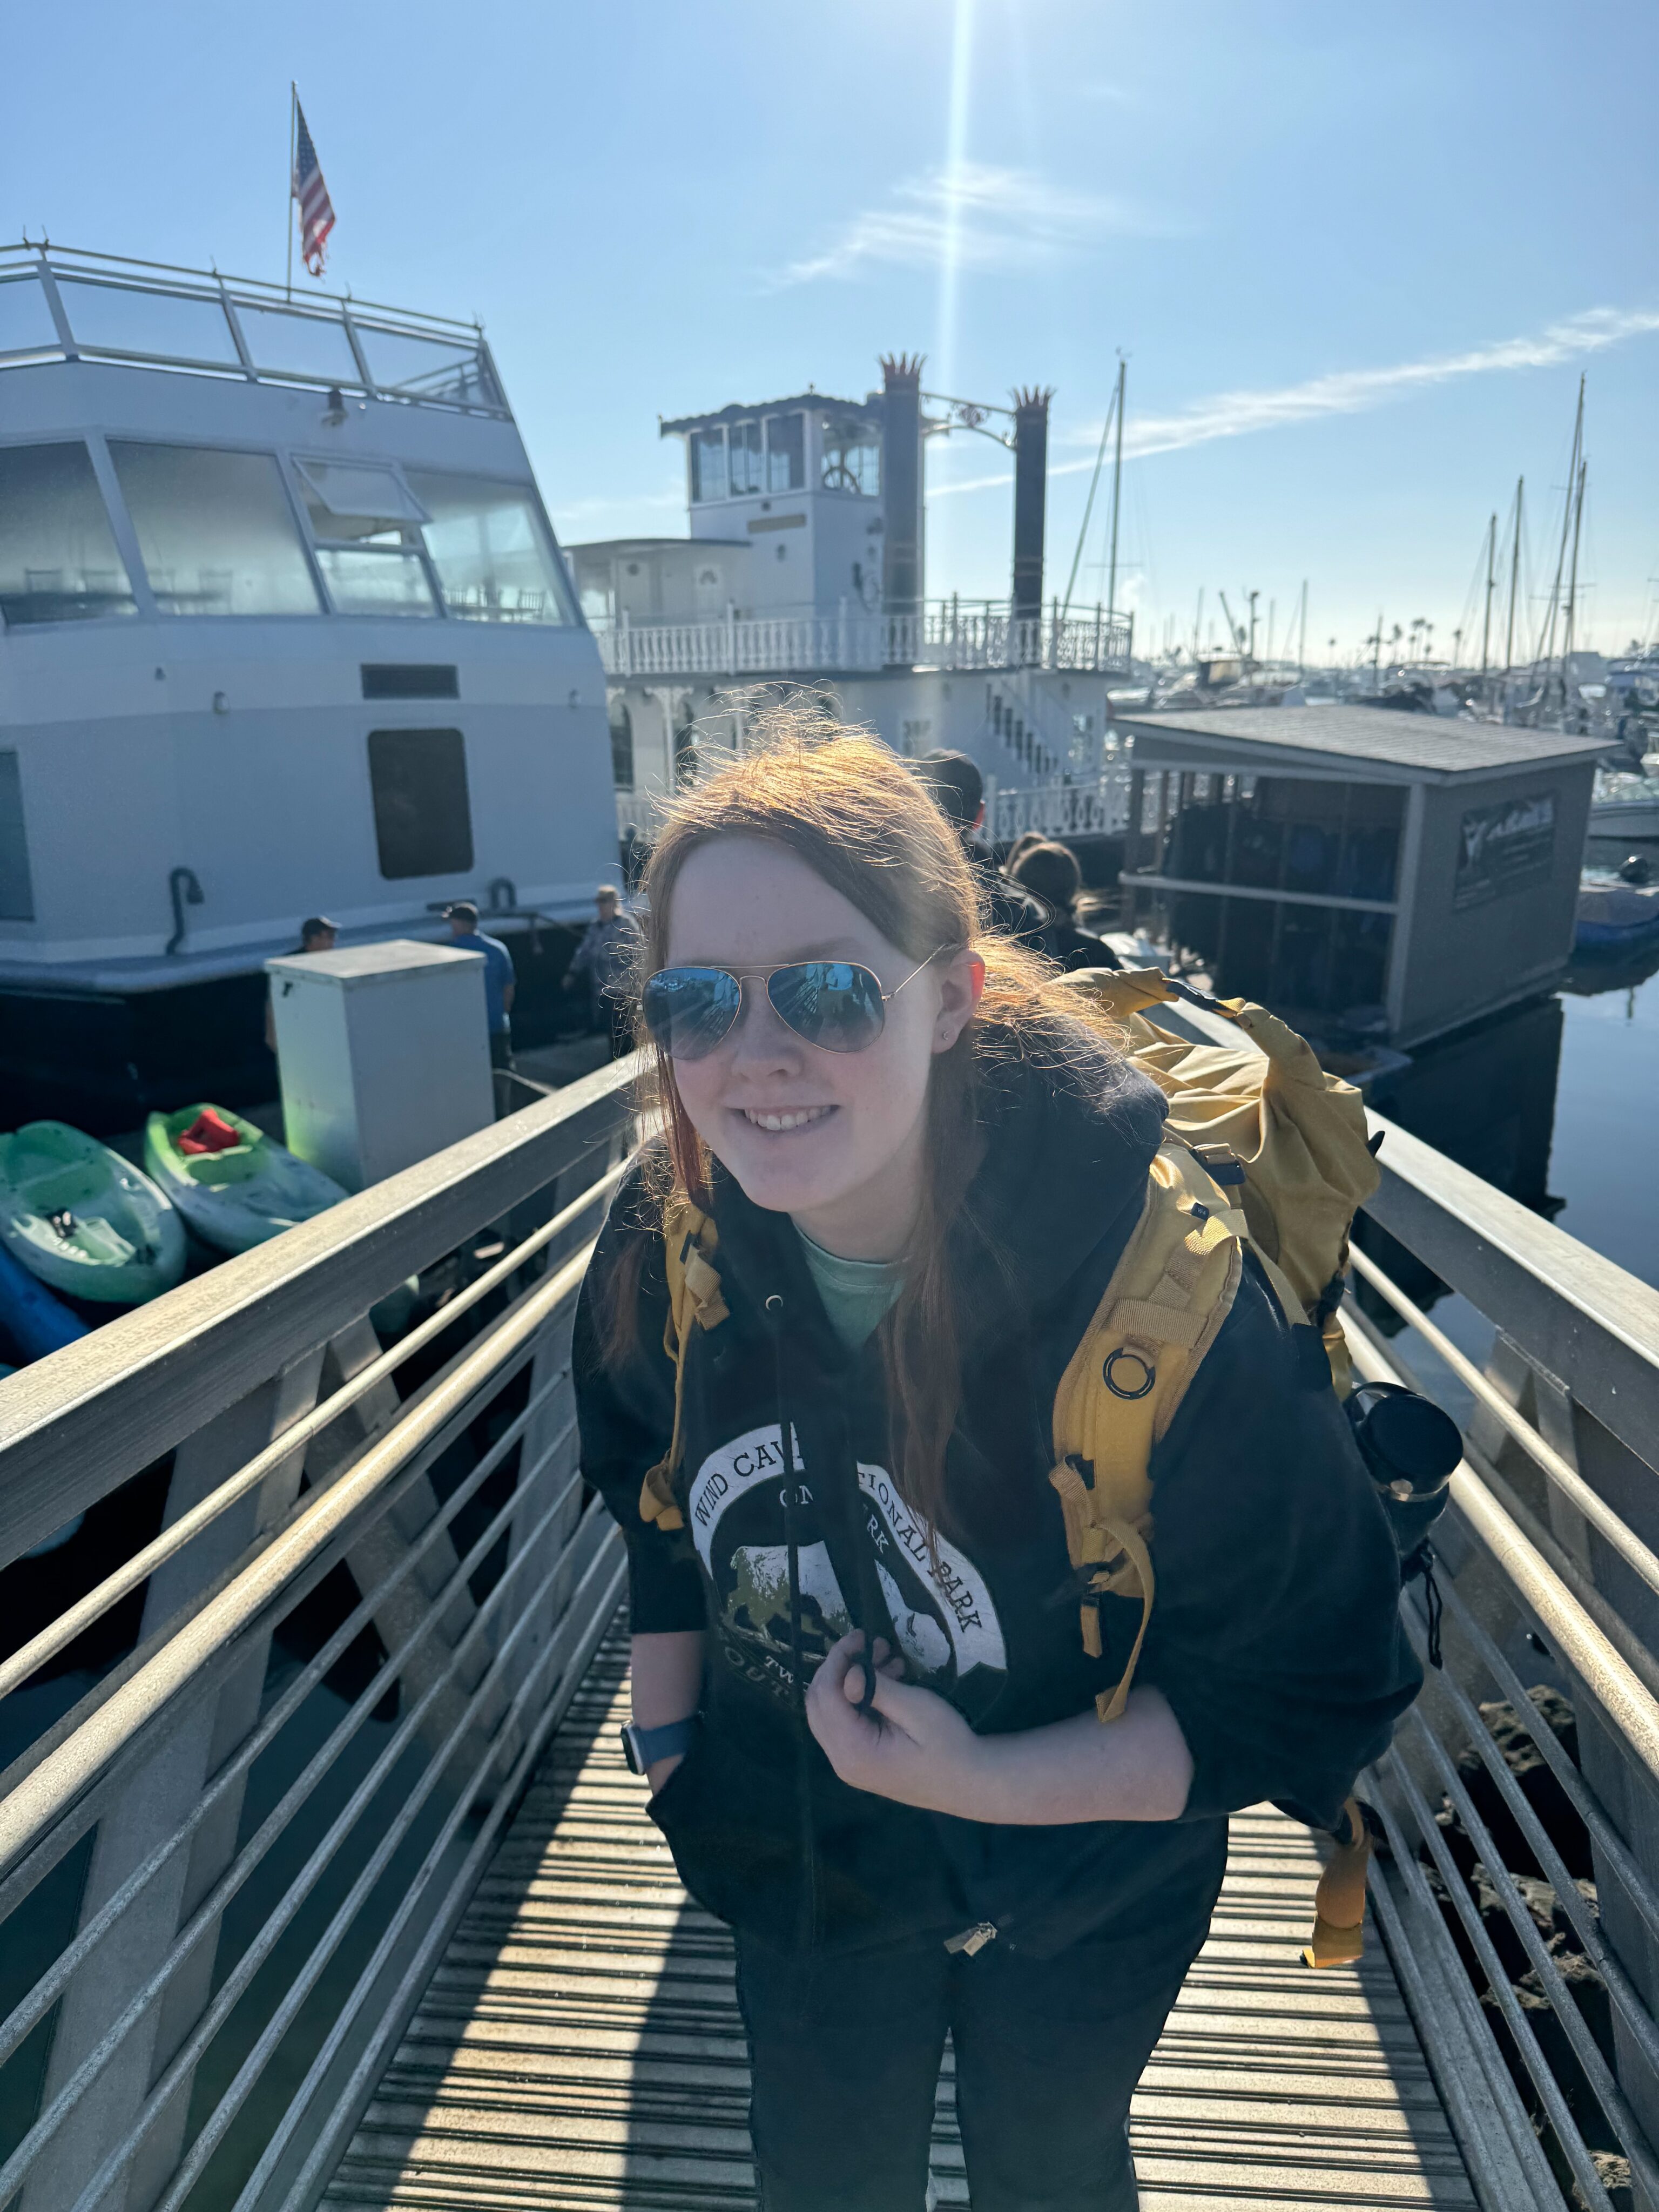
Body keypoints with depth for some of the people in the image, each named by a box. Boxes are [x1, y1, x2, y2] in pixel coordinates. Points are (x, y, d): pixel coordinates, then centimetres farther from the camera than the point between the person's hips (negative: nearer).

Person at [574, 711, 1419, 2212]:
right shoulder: (669, 1237, -22)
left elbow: (1314, 1691, -23)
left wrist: (985, 1784, -28)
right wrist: (667, 1729, 4)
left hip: (1078, 1896, -2)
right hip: (797, 1852, 3)